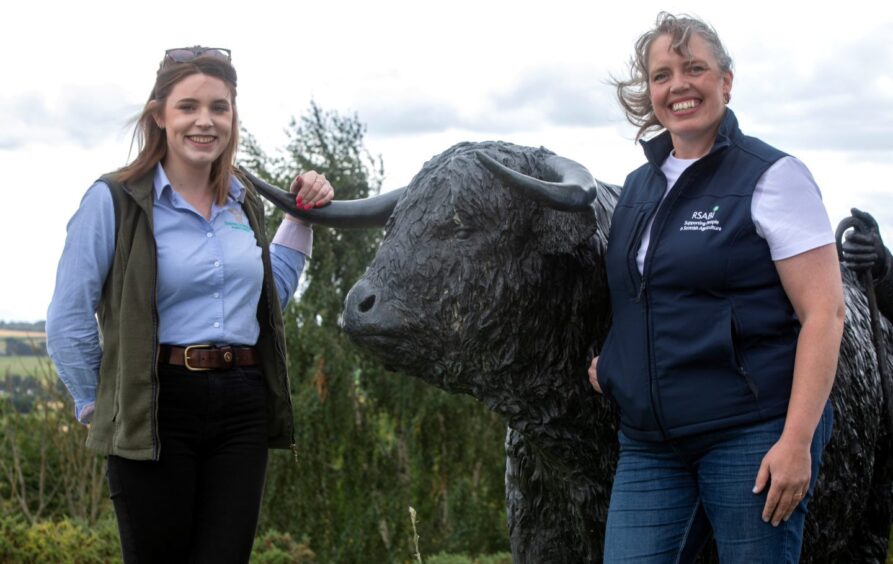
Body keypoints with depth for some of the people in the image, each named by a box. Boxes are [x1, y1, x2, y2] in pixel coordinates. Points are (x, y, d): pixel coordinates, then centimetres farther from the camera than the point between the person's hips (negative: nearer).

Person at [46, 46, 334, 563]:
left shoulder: (245, 202, 12)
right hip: (158, 411, -5)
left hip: (242, 408, 5)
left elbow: (271, 295, 26)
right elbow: (69, 322, -4)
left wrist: (300, 219, 18)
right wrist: (98, 406, -1)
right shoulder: (115, 200, -6)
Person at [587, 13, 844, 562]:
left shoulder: (771, 176, -5)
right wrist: (610, 363, 13)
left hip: (751, 432, -6)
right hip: (649, 444, 6)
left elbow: (824, 314, -11)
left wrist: (796, 440, -19)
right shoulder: (640, 186, 15)